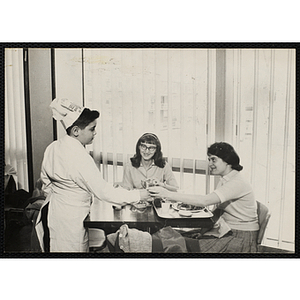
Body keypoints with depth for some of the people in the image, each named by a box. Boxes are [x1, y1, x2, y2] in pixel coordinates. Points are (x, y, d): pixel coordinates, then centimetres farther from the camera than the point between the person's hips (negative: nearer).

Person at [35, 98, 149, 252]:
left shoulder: (52, 147, 1)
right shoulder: (79, 157, -26)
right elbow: (103, 192, -24)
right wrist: (139, 195, -16)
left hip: (50, 211, 9)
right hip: (70, 220, -9)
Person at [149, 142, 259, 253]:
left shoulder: (238, 183, -21)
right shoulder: (224, 180, 9)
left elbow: (205, 201, -32)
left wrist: (169, 194, -33)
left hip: (242, 237, -8)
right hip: (228, 231, 8)